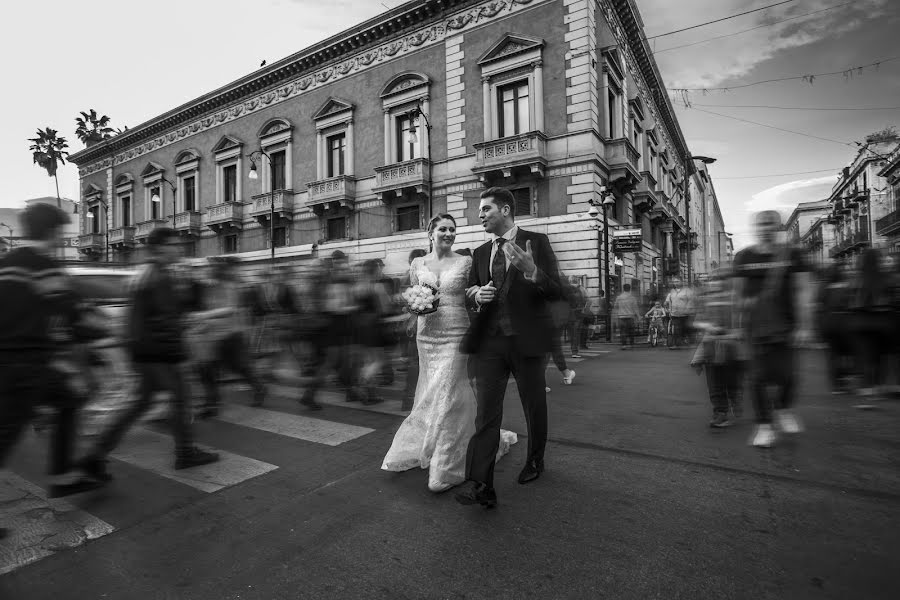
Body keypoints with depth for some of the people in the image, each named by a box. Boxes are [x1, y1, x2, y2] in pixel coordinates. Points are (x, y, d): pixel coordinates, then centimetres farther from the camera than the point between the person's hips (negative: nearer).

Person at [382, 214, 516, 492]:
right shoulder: (417, 264, 8)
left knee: (447, 397, -2)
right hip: (426, 336, 3)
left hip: (455, 335, -3)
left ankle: (446, 467, 15)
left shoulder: (465, 262, 0)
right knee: (430, 394, 13)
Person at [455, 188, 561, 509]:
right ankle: (480, 486, -1)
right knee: (486, 411, -4)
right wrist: (476, 294, -4)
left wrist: (531, 270, -26)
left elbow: (555, 291, -7)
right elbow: (470, 290, 21)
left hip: (527, 338, -3)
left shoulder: (537, 242, -1)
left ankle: (535, 462, 38)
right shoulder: (480, 253, 13)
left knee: (534, 407, 13)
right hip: (490, 340, 3)